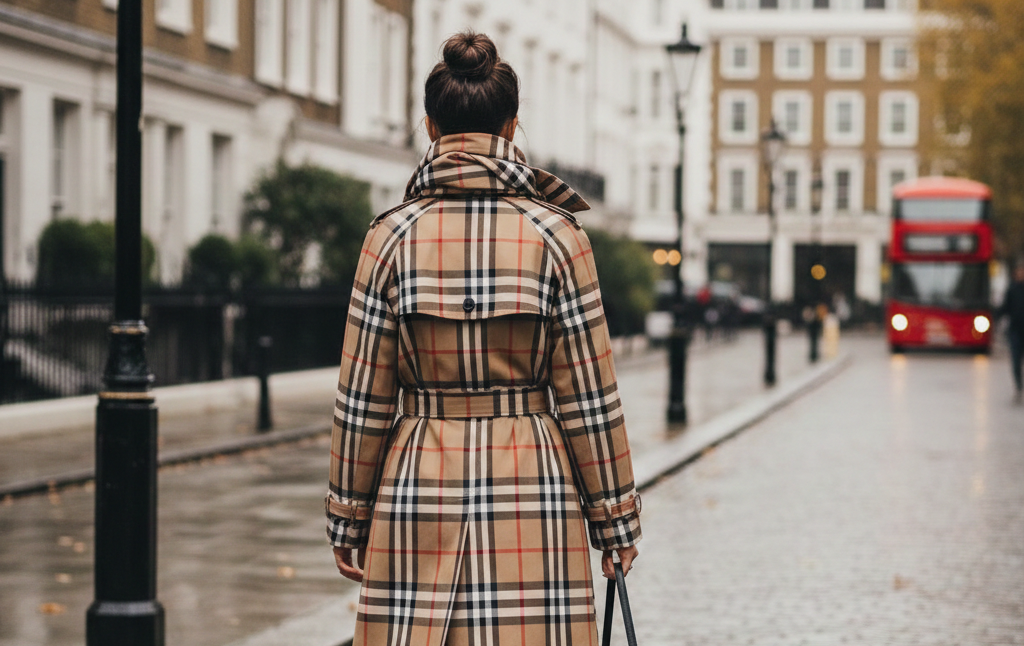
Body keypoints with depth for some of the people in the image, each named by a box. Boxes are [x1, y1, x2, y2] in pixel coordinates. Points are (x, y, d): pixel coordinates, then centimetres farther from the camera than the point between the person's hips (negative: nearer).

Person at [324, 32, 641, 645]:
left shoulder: (393, 236, -2)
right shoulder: (556, 234, -4)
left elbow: (363, 400, 1)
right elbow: (588, 394, -2)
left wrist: (349, 518, 11)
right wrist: (615, 517, 7)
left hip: (419, 490, 1)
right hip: (533, 493, -1)